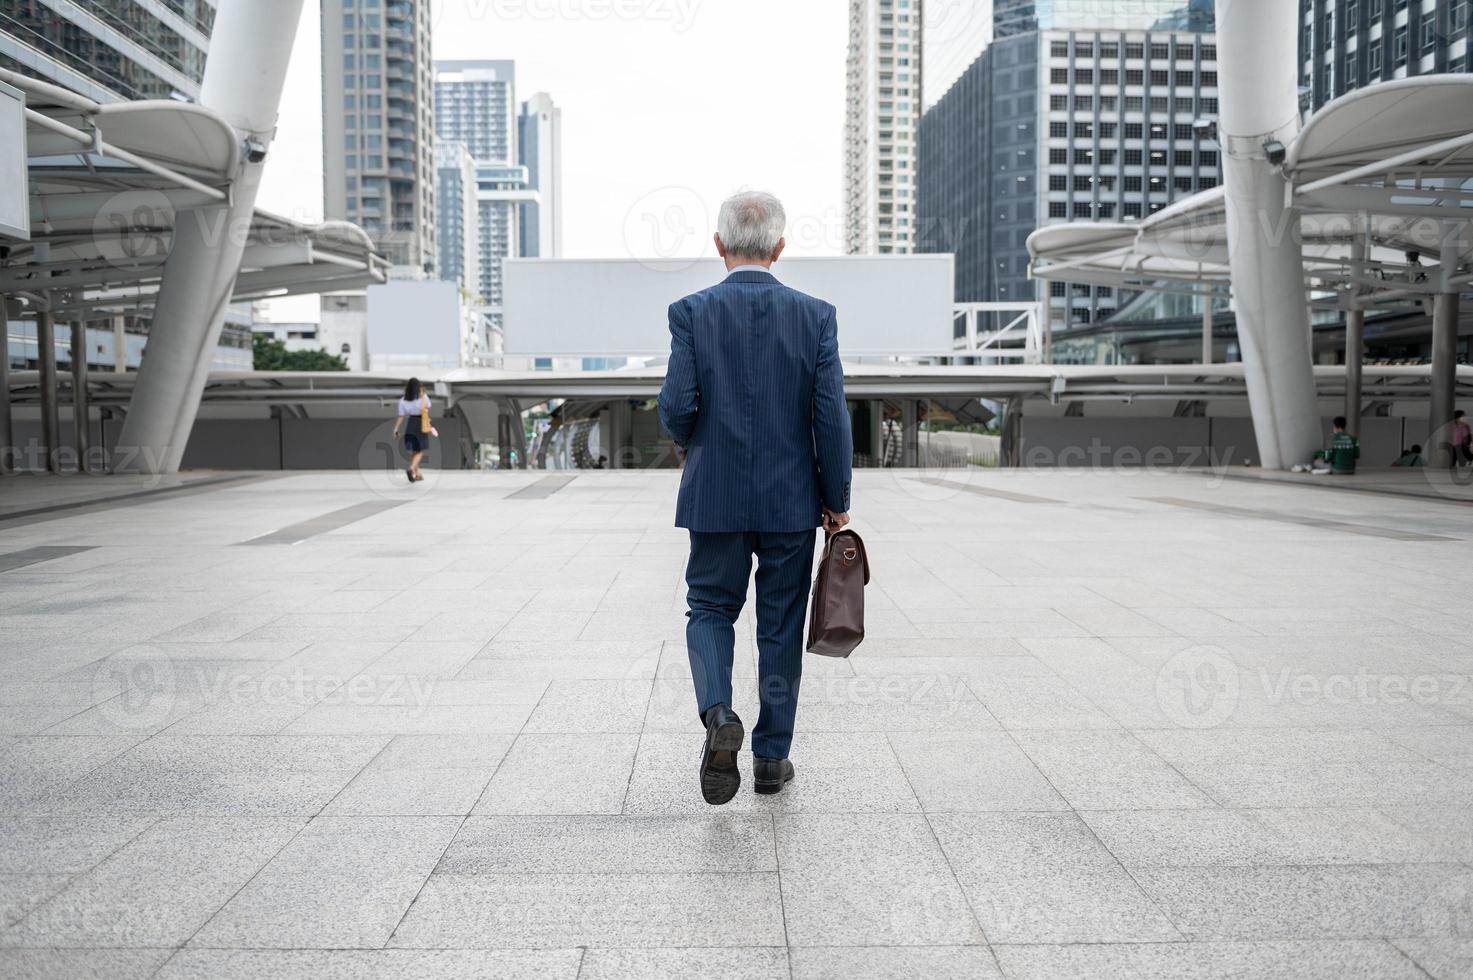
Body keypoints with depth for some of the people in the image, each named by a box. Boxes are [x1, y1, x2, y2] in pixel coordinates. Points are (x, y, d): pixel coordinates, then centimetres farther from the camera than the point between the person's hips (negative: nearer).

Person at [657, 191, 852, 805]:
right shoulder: (815, 315, -4)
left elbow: (676, 407, -11)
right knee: (781, 627, 12)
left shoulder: (691, 312, -6)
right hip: (792, 499, 1)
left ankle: (718, 713, -9)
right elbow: (832, 415, -7)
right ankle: (772, 756, 21)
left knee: (710, 609, 16)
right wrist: (838, 499, 3)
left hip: (715, 498, -1)